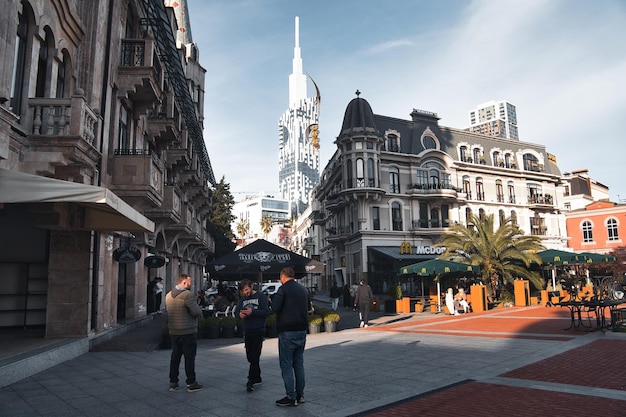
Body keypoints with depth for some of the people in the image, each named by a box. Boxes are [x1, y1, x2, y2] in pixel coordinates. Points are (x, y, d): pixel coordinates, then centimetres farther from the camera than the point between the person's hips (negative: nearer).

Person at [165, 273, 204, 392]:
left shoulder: (168, 295, 8)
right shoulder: (188, 295, -18)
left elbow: (169, 311, 14)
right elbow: (197, 312, -20)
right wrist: (198, 310, 1)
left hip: (173, 332, 7)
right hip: (188, 332, -7)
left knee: (175, 356, 15)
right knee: (190, 357, 3)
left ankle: (173, 382, 22)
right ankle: (191, 383, 10)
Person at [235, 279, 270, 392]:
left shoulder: (261, 296, -4)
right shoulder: (242, 299, 14)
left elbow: (266, 311, -12)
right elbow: (236, 311, 12)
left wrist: (252, 312, -22)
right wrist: (240, 314, -11)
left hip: (258, 331, -6)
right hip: (247, 331, 6)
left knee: (255, 357, -8)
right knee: (249, 356, 11)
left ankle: (251, 381, -6)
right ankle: (257, 377, 25)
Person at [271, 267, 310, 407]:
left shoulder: (283, 289, -11)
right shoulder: (303, 289, 10)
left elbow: (275, 308, -18)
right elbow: (308, 306, 20)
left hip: (287, 332, -7)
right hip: (302, 330, 7)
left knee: (286, 365, 1)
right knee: (299, 363, 15)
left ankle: (291, 398, 3)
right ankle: (300, 394, 21)